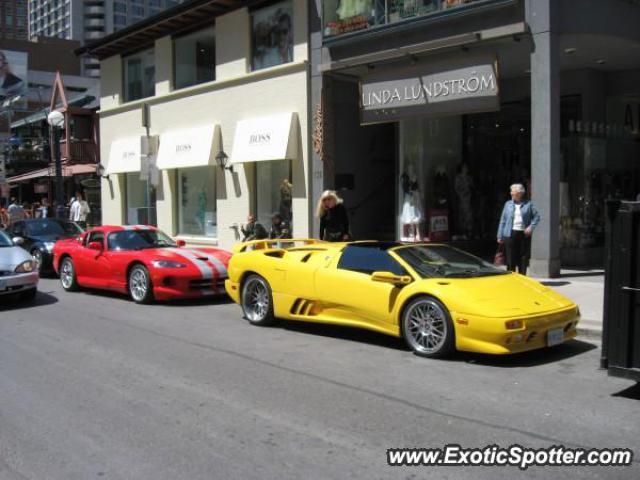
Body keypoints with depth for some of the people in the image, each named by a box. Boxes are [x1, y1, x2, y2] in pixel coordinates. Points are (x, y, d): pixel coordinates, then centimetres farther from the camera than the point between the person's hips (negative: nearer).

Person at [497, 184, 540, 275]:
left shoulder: (528, 204, 6)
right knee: (510, 259, 0)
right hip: (510, 234, 0)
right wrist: (500, 236, 5)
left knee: (523, 258, 3)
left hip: (524, 234, 0)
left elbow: (536, 216, 9)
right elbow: (503, 220, 9)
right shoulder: (508, 204, 9)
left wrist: (531, 226, -8)